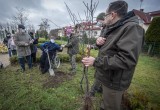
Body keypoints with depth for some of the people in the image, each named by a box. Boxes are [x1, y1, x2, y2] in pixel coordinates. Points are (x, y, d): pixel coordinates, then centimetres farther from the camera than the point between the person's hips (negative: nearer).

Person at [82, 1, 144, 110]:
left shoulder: (131, 28, -21)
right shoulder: (113, 29, 11)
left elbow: (127, 59, -31)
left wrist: (95, 61, -28)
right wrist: (99, 42, -7)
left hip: (114, 81, -9)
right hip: (107, 76, 9)